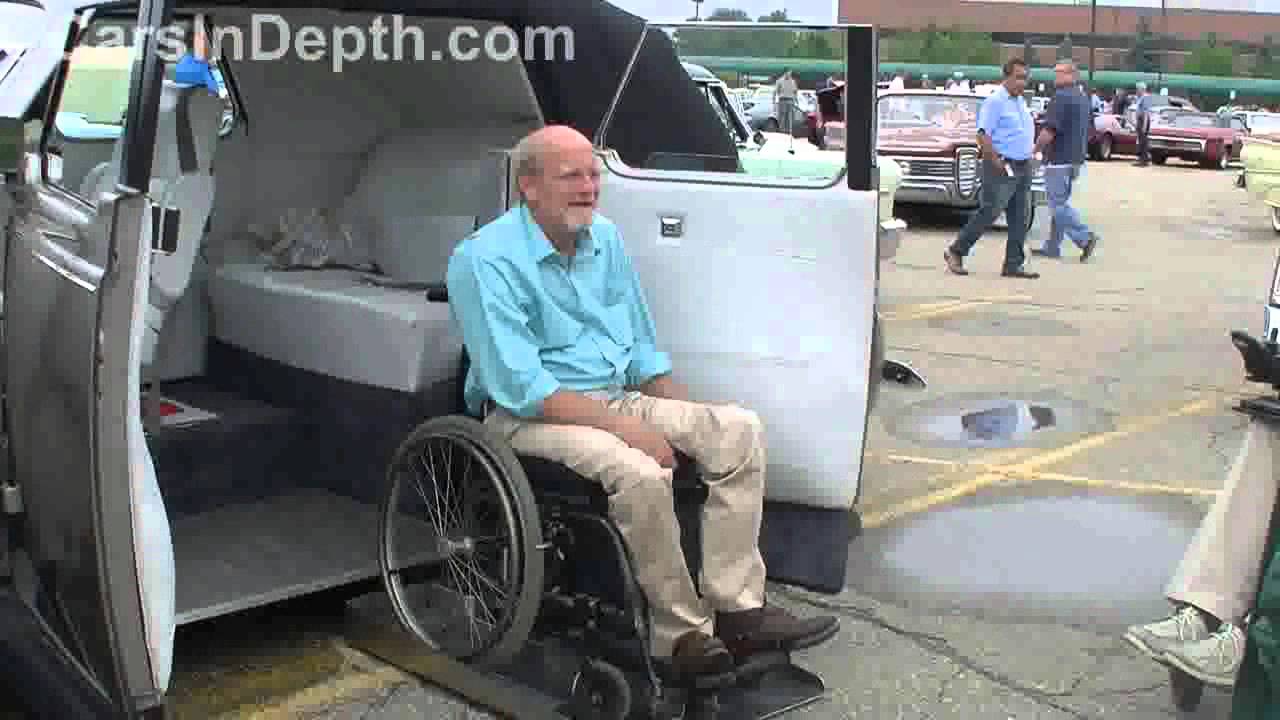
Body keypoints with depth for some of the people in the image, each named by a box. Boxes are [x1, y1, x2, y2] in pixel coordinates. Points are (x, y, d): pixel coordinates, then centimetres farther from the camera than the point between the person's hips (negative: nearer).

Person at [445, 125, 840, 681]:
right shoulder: (486, 260, -14)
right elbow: (521, 388, -22)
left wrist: (692, 425, 2)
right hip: (530, 416, -7)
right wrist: (626, 427, -25)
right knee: (640, 472, -34)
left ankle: (737, 609, -12)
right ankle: (683, 634, -16)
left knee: (739, 429, -10)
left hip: (617, 397, 8)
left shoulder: (605, 238, 9)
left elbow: (644, 353, 16)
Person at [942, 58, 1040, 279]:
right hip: (1002, 169, -8)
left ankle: (1014, 264, 10)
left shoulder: (1021, 101, 15)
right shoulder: (995, 101, -11)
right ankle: (955, 252, 6)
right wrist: (998, 164, -18)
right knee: (988, 213, -6)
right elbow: (983, 135, -18)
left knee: (1019, 219, 6)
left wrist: (1029, 162, 15)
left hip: (1023, 168, 8)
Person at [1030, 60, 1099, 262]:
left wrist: (1035, 150, -8)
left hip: (1058, 160, -9)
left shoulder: (1061, 97, -16)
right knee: (1060, 203, 12)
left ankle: (1085, 237, -12)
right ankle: (1052, 247, 16)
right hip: (1075, 159, 9)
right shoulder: (1083, 99, 14)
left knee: (1058, 204, -5)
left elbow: (1049, 131, -20)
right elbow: (1085, 130, 20)